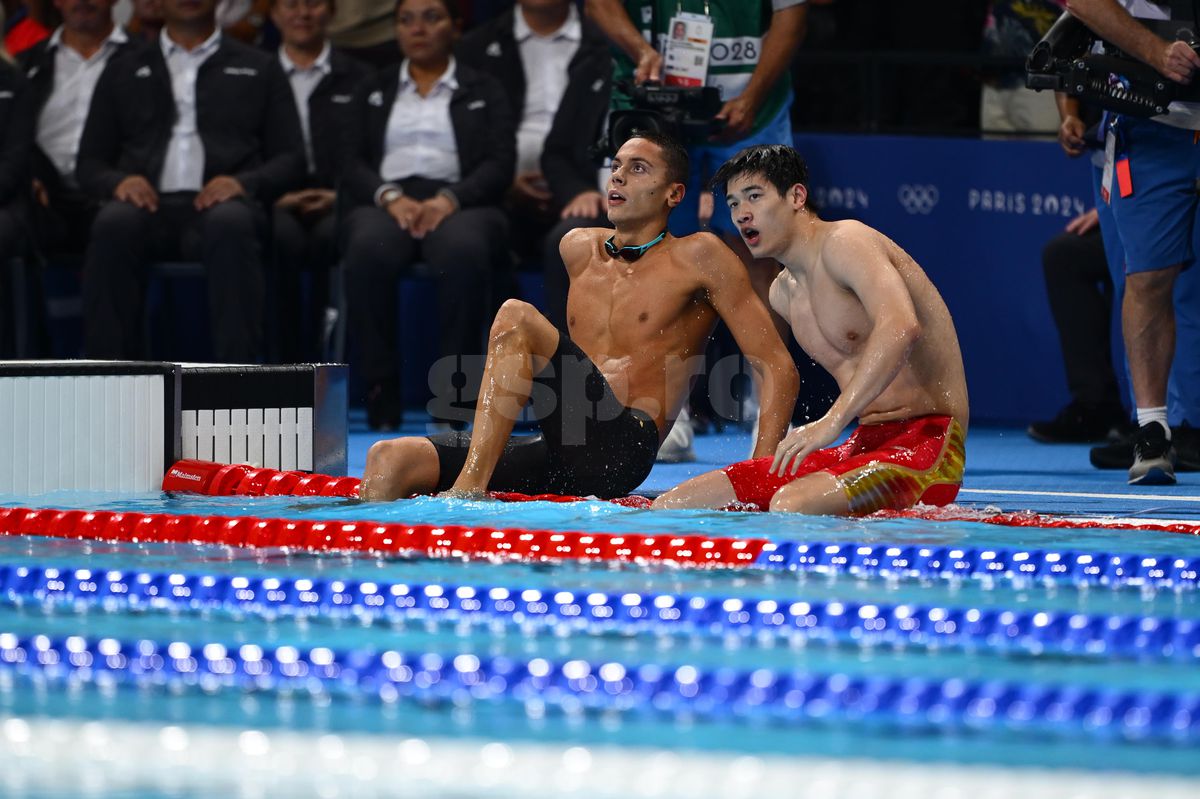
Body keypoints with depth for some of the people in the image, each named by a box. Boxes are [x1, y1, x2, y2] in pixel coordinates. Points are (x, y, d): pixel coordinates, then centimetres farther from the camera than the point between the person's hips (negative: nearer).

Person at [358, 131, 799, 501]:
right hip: (557, 456, 6)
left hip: (617, 453, -6)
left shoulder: (697, 257, 3)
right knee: (388, 461, -11)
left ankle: (469, 488, -31)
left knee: (516, 318, -24)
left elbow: (779, 368, -1)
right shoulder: (579, 249, 20)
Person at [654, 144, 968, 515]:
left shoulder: (845, 242, -11)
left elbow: (901, 326, -30)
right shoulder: (782, 292, 17)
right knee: (672, 505, -1)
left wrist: (832, 421, -36)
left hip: (923, 447, -9)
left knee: (792, 504, -38)